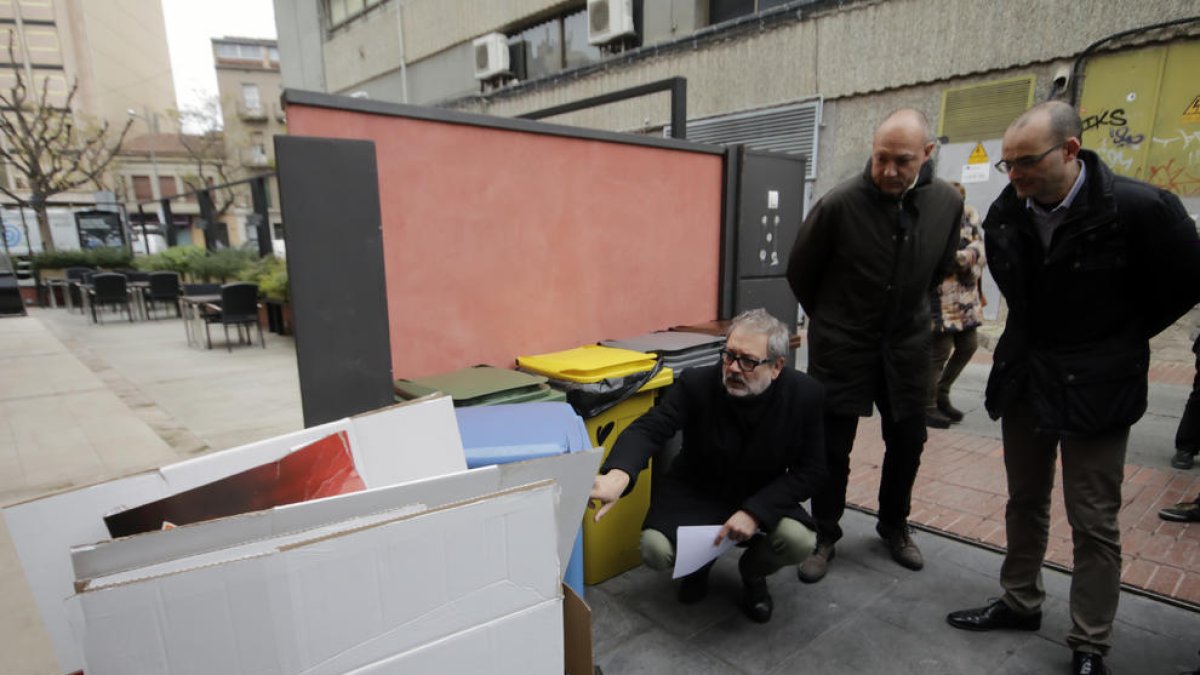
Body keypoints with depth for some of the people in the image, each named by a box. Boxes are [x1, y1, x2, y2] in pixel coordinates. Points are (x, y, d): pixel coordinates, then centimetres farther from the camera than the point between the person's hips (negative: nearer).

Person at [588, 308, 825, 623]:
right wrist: (618, 475, -53)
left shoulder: (805, 394, -17)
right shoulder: (697, 383, -22)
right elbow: (648, 428, -31)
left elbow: (810, 469, -12)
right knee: (655, 550, -25)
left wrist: (755, 512, -26)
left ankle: (753, 571, 10)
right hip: (695, 492, 0)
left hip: (762, 499, 1)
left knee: (800, 541, -29)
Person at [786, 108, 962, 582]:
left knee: (908, 441, 14)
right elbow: (800, 271, -4)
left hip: (907, 343, 4)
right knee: (833, 445, 4)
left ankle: (894, 526, 37)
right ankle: (825, 535, 24)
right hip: (841, 344, -4)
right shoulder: (840, 204, -18)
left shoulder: (947, 203, -6)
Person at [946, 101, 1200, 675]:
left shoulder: (1140, 208, -18)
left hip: (1095, 385, -4)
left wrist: (1121, 339, 3)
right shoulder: (1005, 213, -4)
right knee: (1024, 501, 17)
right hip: (1024, 376, 5)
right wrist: (1033, 336, 12)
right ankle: (1019, 602, 35)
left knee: (1093, 522, 5)